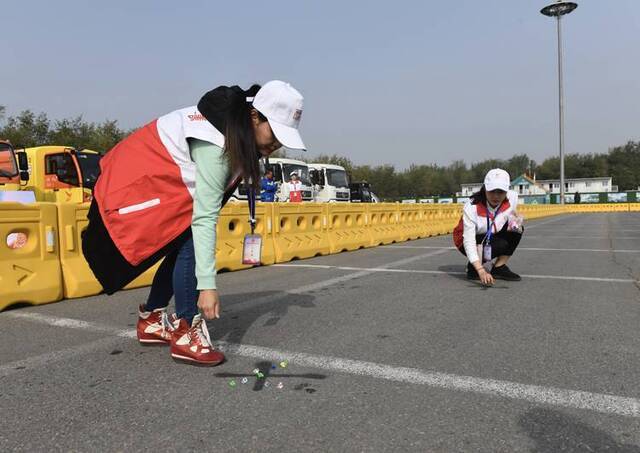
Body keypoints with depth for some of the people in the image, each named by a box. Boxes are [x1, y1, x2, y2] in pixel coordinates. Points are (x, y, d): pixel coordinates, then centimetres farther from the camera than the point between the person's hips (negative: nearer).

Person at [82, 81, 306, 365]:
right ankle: (185, 334, -7)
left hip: (169, 175, 9)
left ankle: (151, 320, 20)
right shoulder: (217, 147, -36)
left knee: (185, 245, 7)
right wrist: (207, 285, -39)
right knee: (191, 245, -18)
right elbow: (205, 217, -38)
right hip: (146, 180, -9)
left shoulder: (239, 127, -10)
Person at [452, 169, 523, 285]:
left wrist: (515, 223, -25)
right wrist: (481, 271, -46)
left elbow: (510, 217, 2)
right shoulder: (472, 207, -33)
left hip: (493, 235, 6)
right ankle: (472, 268, -3)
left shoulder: (512, 198, -20)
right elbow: (469, 241, -36)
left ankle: (499, 267, -3)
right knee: (501, 245, -29)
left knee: (516, 230, -17)